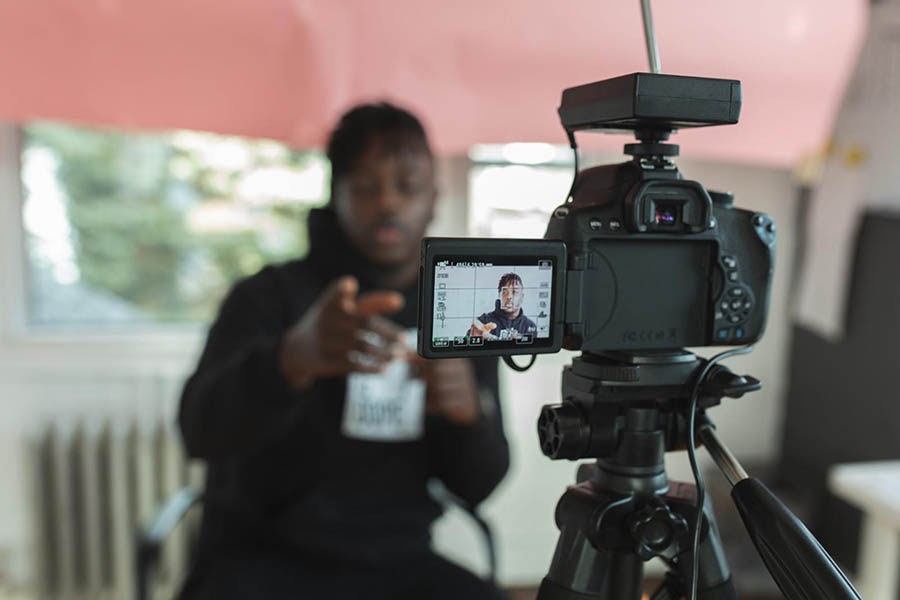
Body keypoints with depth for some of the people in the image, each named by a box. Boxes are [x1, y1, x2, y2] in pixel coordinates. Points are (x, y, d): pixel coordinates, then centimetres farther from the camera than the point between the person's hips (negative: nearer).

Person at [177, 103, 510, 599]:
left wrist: (471, 411, -21)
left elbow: (477, 487, 0)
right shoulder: (270, 295, -3)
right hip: (265, 560, -1)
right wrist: (292, 358, -39)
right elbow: (201, 430, -19)